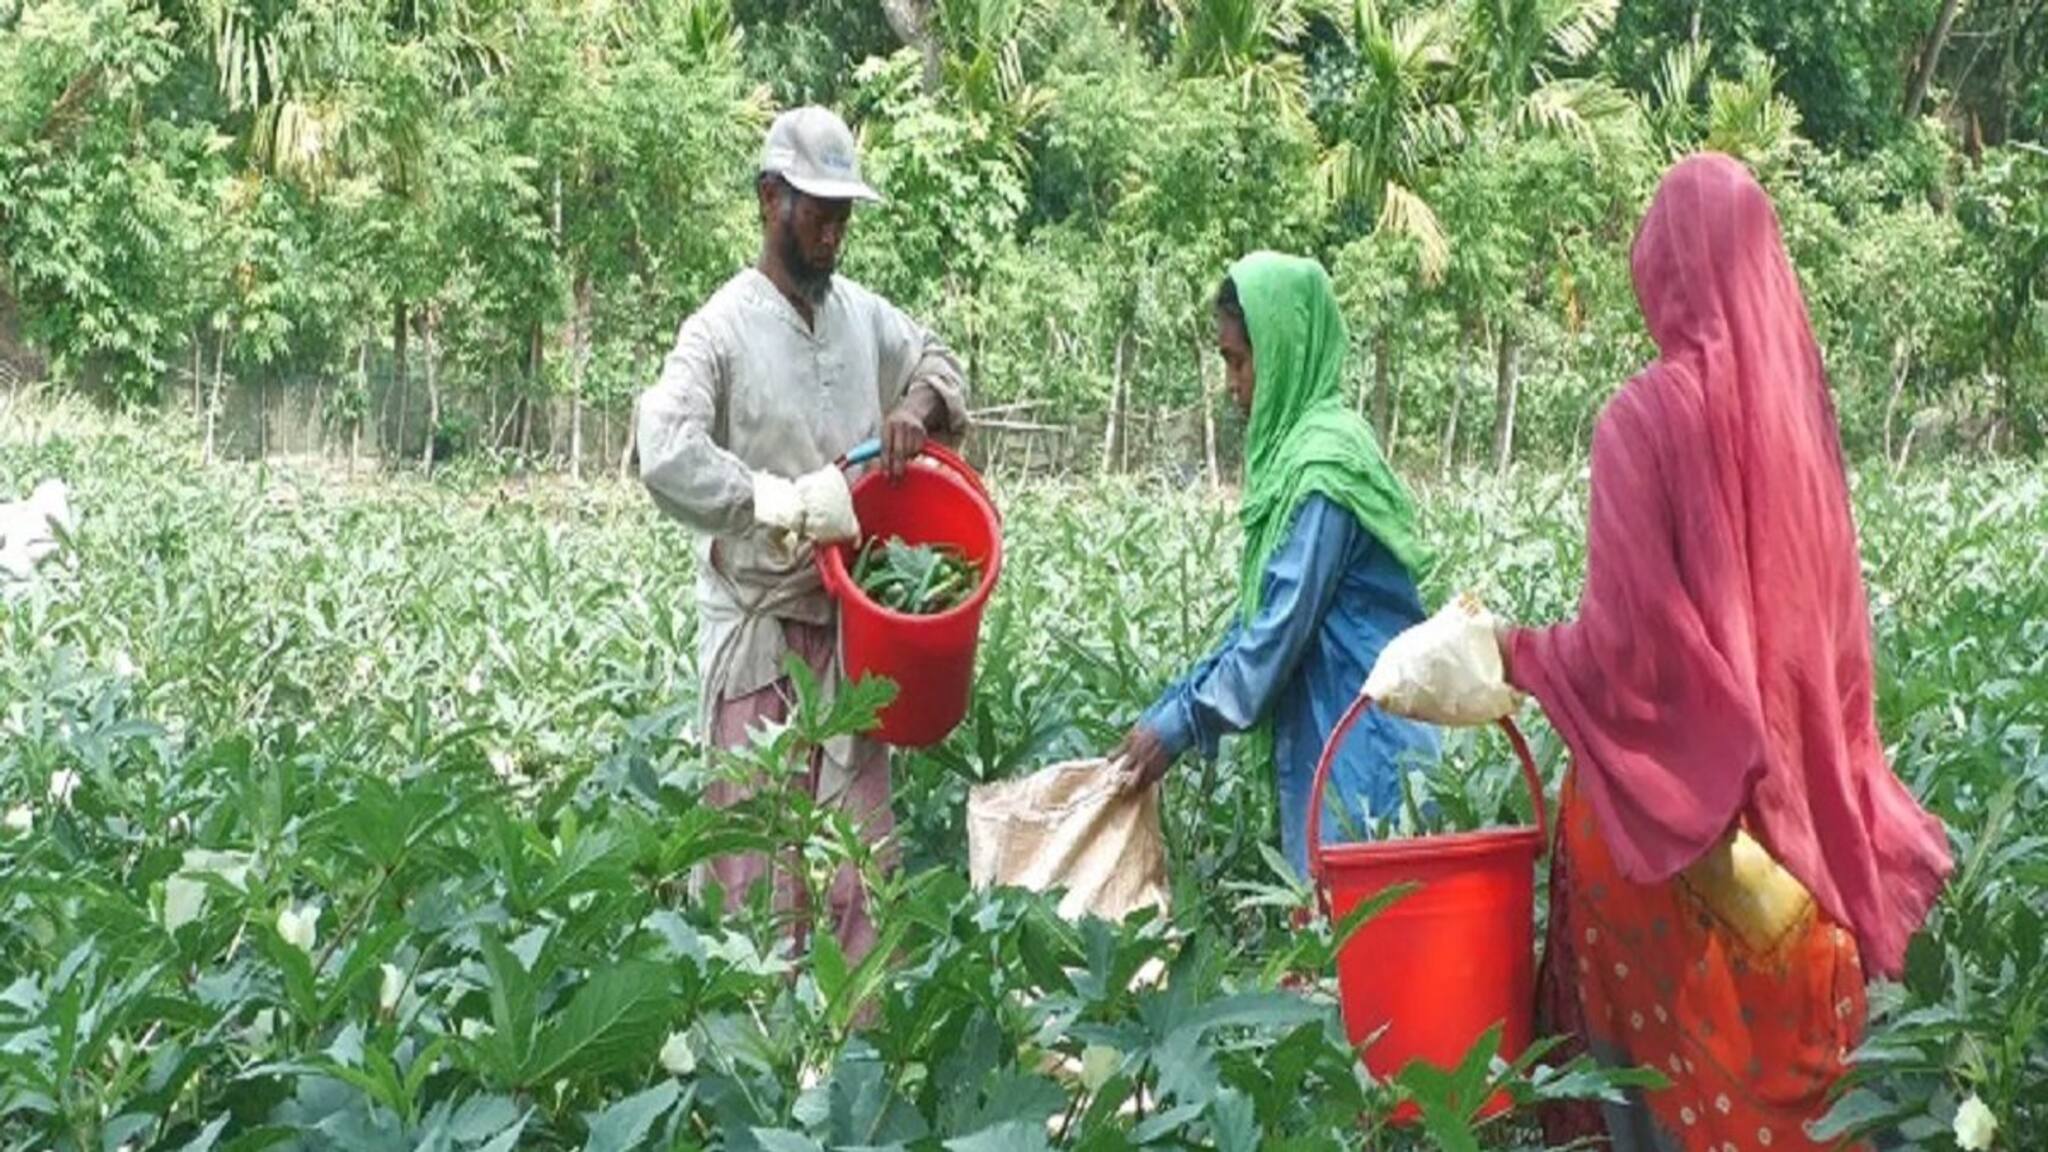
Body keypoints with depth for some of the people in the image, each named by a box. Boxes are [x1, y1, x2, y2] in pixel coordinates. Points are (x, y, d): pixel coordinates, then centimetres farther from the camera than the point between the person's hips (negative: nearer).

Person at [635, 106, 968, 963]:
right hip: (758, 621, -6)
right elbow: (665, 453, -22)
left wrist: (919, 403, 4)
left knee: (859, 841, 6)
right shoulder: (723, 329, -10)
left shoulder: (865, 316, 9)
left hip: (852, 618, 6)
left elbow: (936, 360, 27)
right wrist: (789, 505, -24)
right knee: (756, 843, -4)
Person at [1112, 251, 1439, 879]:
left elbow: (1281, 630, -17)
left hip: (1360, 748, -9)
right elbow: (1256, 617, 16)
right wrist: (1167, 713, 11)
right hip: (1325, 742, 9)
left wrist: (1177, 724, -10)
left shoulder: (1325, 463, -16)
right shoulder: (1294, 447, 12)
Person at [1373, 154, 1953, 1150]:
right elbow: (1832, 629, 10)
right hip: (1792, 795, 6)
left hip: (1674, 802, -6)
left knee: (1669, 1066, 6)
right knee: (1780, 1051, 14)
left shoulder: (1648, 416, -15)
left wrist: (1497, 651, -3)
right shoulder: (1797, 401, 2)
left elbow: (1624, 647, -19)